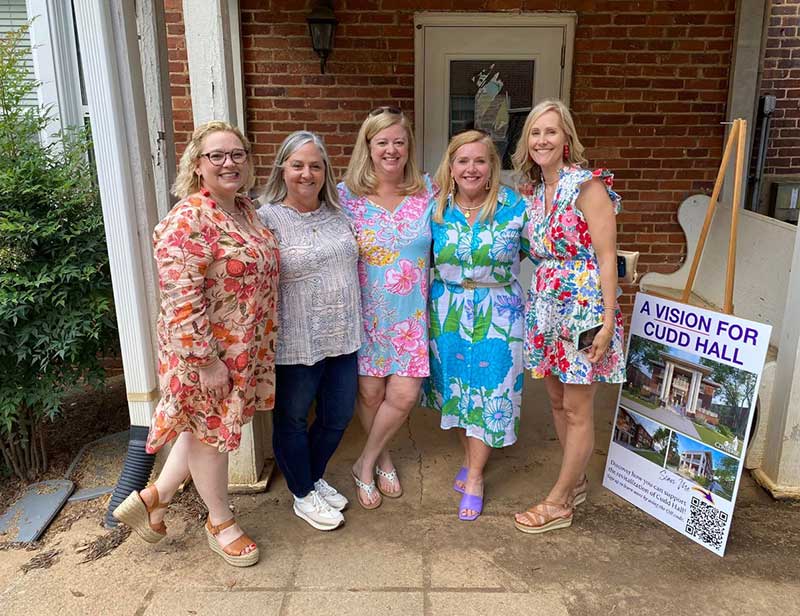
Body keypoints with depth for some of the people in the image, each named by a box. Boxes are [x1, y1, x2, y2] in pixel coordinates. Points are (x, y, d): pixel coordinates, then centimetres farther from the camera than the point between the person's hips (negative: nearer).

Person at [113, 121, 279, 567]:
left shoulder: (245, 209, 6)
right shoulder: (187, 221, -21)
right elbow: (181, 300, -25)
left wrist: (259, 351, 17)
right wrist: (206, 361, -23)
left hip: (247, 349, 9)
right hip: (207, 350, -8)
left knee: (217, 427, 20)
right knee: (211, 433, 11)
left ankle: (154, 495, 39)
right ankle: (220, 522, 34)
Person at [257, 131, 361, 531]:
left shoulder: (337, 213, 7)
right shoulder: (267, 219, -11)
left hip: (342, 337, 6)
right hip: (294, 344, -5)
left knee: (338, 417, 17)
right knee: (292, 420, 13)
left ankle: (314, 477, 43)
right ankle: (303, 496, 35)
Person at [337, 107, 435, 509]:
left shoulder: (427, 191, -1)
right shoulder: (346, 195, -6)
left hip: (410, 313, 2)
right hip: (366, 311, -1)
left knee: (405, 394, -1)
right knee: (370, 392, 8)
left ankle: (366, 462, 25)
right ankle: (382, 459, 37)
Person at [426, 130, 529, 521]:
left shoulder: (514, 206, -7)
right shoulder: (435, 208, -1)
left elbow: (533, 249, 5)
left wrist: (499, 271, -5)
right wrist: (453, 282, 2)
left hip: (497, 314, -2)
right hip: (447, 313, 3)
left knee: (488, 391, 3)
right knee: (454, 386, 13)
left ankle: (475, 476, 19)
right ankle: (469, 455, 37)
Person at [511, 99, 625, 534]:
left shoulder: (587, 185, -12)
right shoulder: (533, 191, 9)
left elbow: (607, 257, -15)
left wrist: (607, 321, -19)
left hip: (582, 307, -7)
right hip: (545, 306, 8)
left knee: (576, 410, 5)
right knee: (557, 402, 17)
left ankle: (558, 503, 19)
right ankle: (576, 482, 37)